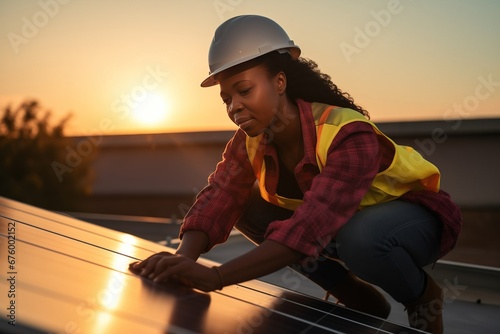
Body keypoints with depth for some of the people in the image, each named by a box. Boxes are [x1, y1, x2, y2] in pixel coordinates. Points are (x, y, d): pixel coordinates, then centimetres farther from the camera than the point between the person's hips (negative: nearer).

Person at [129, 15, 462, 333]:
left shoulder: (349, 136, -35)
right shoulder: (250, 141, -12)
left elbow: (313, 225, -47)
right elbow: (218, 199, -24)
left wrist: (216, 277, -55)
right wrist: (183, 259, -45)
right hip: (340, 220, 7)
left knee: (360, 237, -40)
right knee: (248, 209, -13)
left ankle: (422, 296, -3)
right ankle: (362, 301, 2)